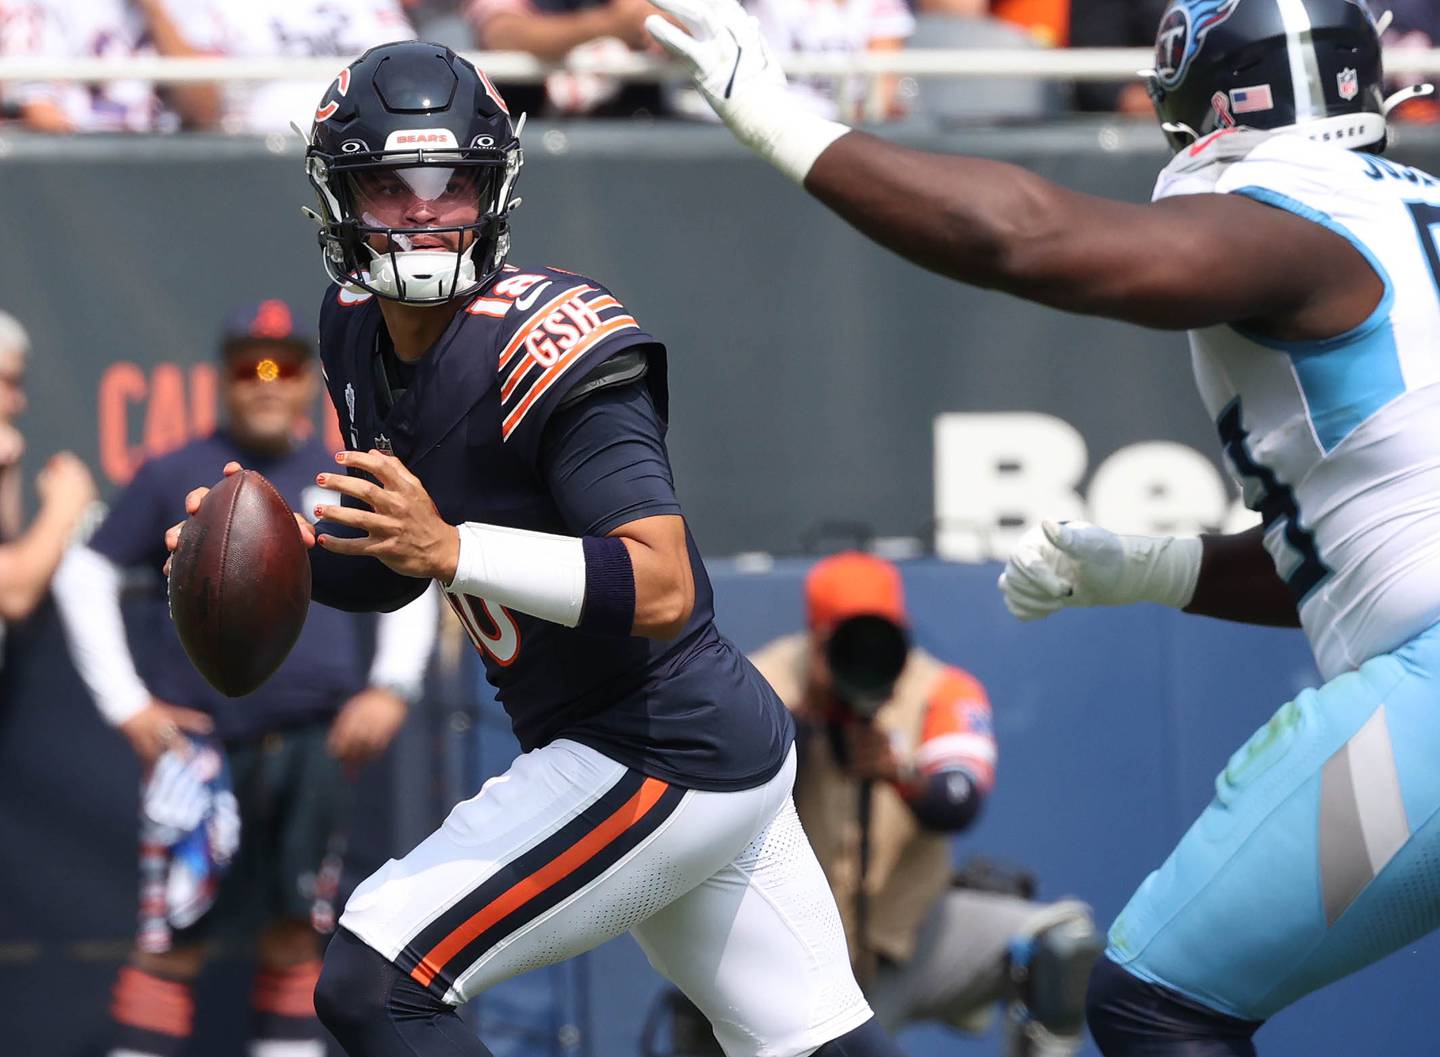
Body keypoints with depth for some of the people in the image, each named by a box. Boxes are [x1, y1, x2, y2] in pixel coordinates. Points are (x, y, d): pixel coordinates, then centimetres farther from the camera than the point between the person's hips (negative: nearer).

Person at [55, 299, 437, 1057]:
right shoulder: (173, 479, 2)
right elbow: (84, 576, 4)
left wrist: (390, 688, 4)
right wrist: (124, 704, -3)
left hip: (316, 750, 3)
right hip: (201, 746, -3)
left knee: (294, 938, 8)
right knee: (172, 944, -8)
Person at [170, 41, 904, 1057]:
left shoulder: (548, 344, -22)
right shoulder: (359, 329, 5)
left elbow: (663, 591, -30)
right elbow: (394, 565, 17)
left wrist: (449, 548, -37)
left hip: (663, 765, -10)